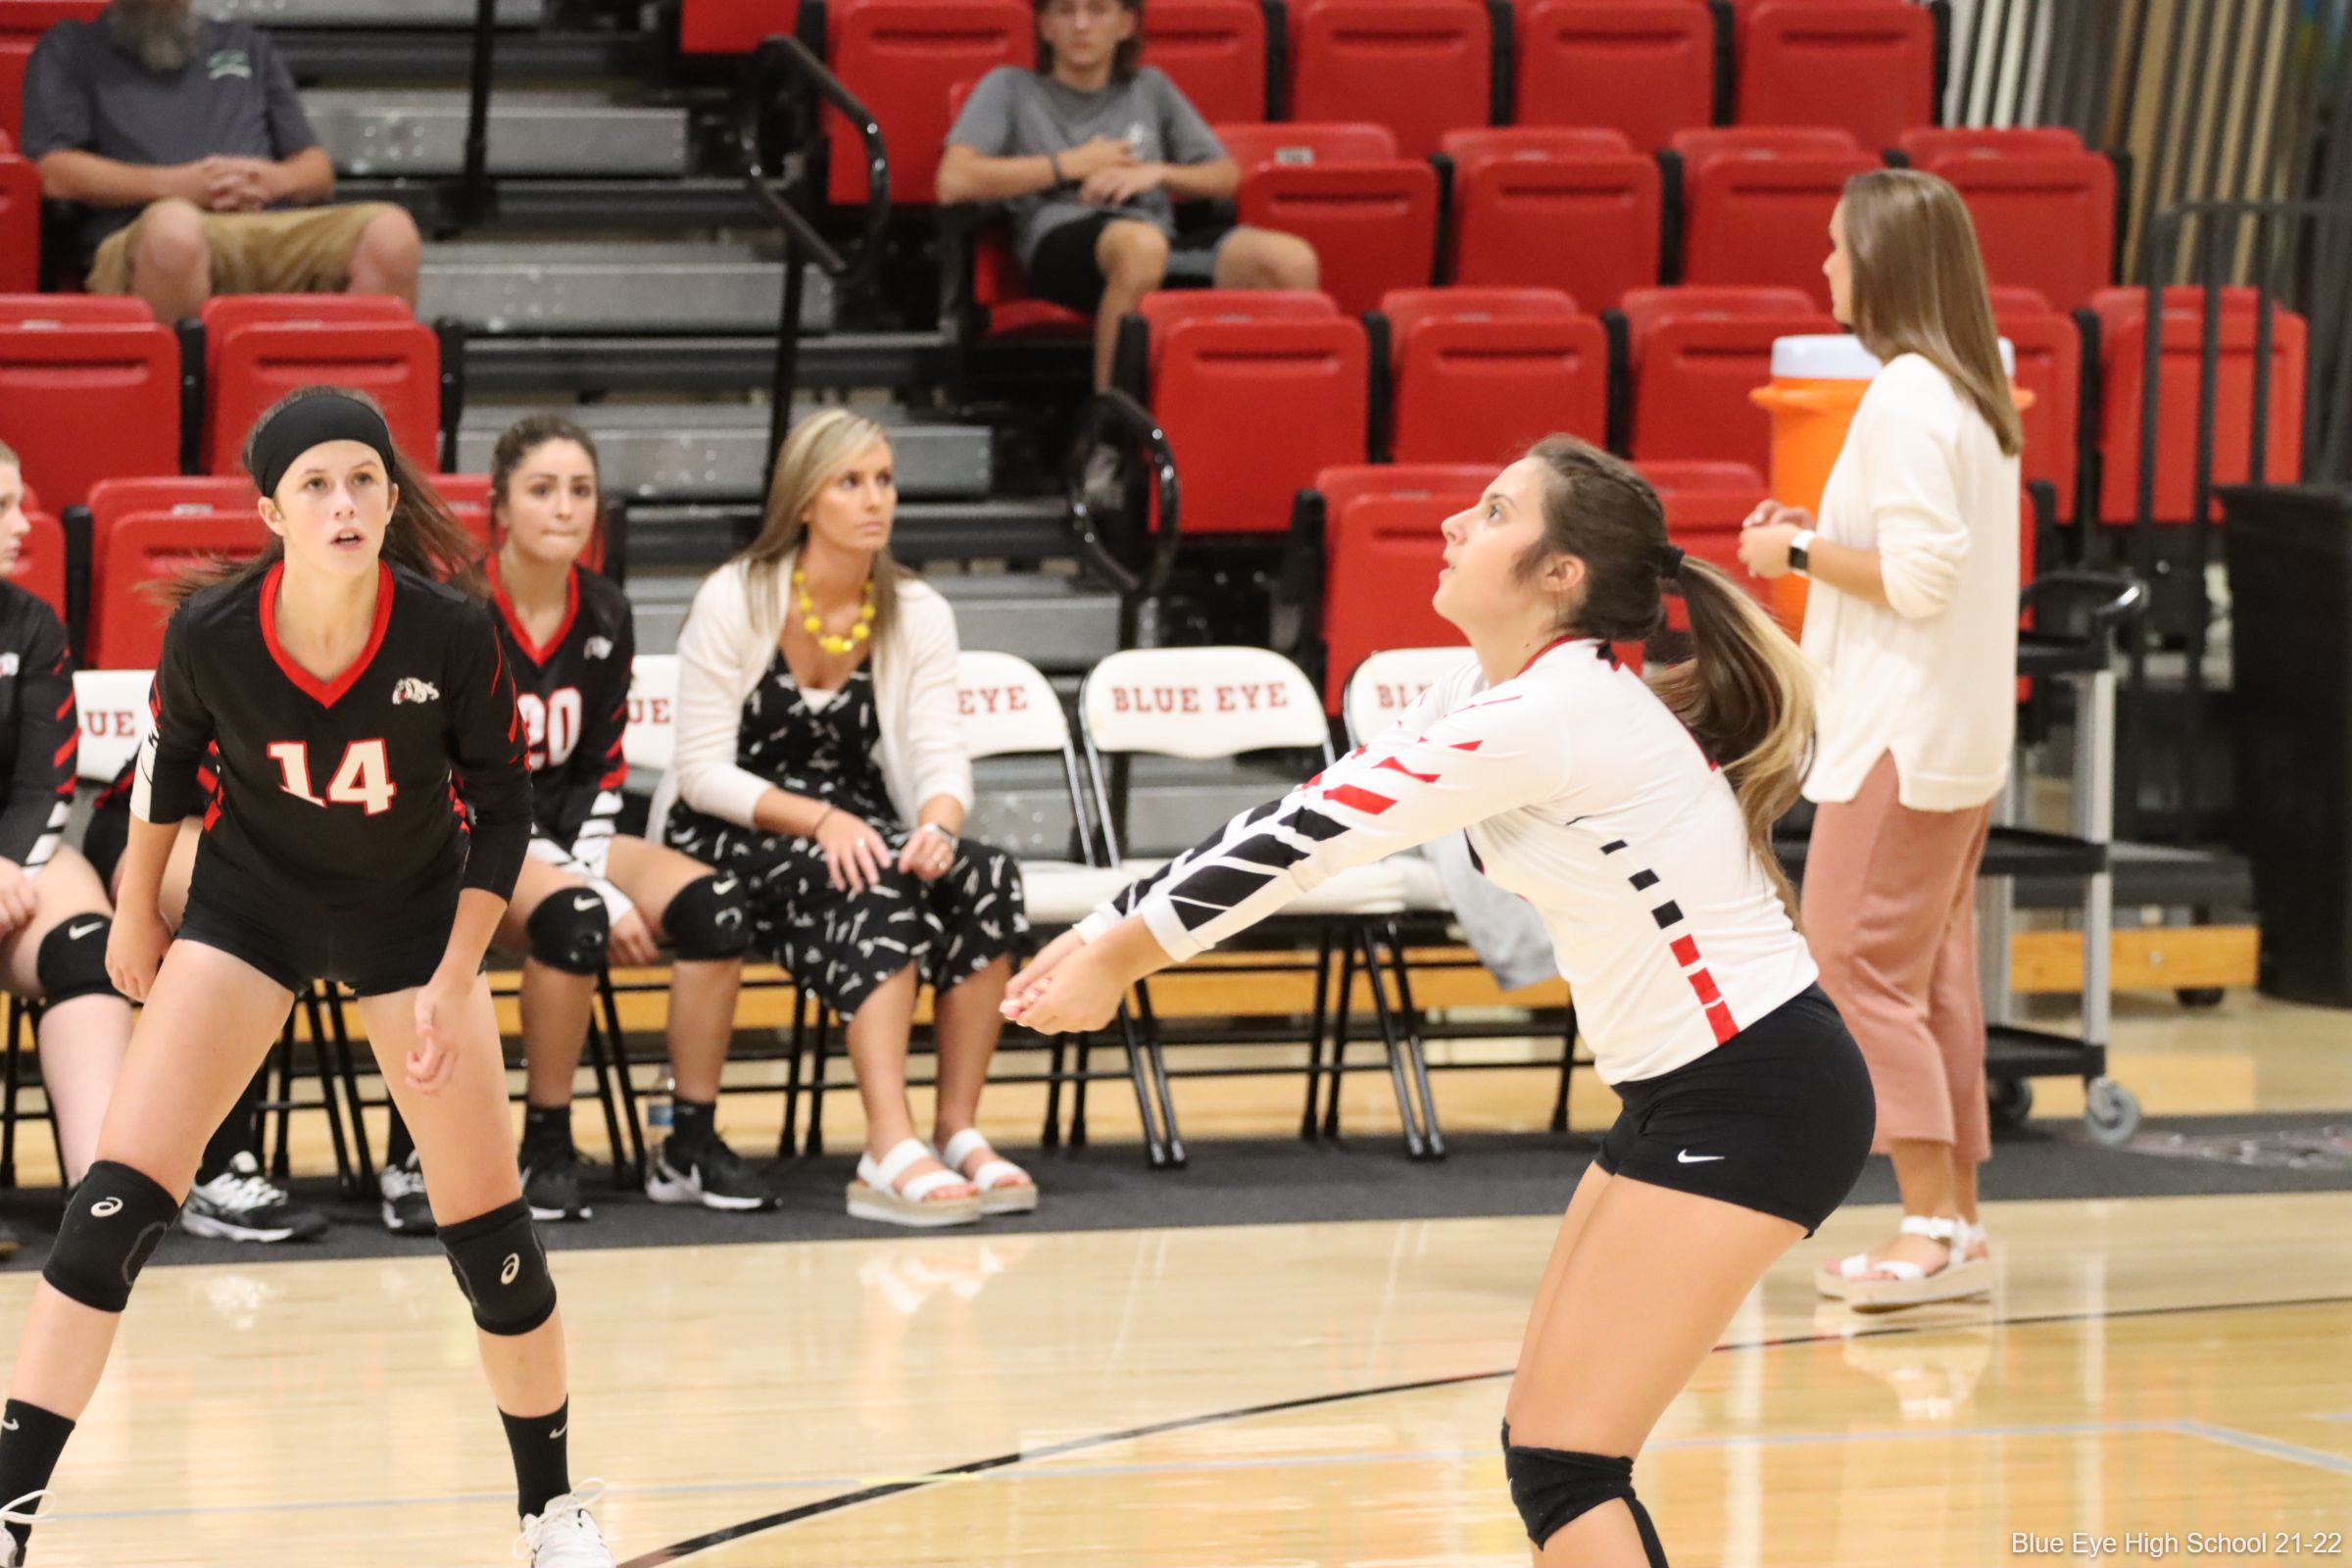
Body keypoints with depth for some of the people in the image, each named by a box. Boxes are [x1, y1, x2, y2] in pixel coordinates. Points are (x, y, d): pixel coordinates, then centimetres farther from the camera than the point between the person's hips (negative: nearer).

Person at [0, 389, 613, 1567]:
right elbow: (169, 762, -3)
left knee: (488, 1226, 3)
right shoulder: (211, 631, -25)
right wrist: (135, 916, 8)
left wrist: (454, 982, -14)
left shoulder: (451, 635, -26)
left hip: (411, 913, 0)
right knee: (114, 1206, -13)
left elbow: (500, 807, -11)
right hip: (248, 904, 0)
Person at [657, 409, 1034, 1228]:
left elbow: (941, 756, -7)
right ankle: (891, 1152, -46)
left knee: (987, 875, -26)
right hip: (728, 840, -4)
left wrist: (938, 824, -31)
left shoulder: (918, 613, 2)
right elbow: (704, 774, -13)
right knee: (874, 886, -35)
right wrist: (817, 821, -28)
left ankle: (958, 1130, -23)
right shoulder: (734, 601, -10)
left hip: (854, 829, 5)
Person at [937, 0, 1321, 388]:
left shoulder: (1150, 89, 31)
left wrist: (1156, 173, 5)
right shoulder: (1010, 89, 20)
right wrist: (1073, 164, 6)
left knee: (1294, 261, -27)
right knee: (1141, 243, -44)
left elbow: (1227, 176, 26)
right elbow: (954, 182, 3)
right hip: (1060, 243, -4)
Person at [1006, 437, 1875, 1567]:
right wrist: (1113, 928, 6)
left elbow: (1319, 839, -15)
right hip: (1688, 1097, 10)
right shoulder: (1491, 697, 7)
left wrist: (1128, 948, -5)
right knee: (1552, 1445, 11)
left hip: (1753, 1102, -10)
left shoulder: (1552, 714, -21)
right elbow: (1309, 817, 10)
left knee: (1561, 1464, -11)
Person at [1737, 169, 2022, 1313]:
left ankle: (1931, 1226, -10)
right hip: (1962, 734, 10)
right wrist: (1824, 542, 12)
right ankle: (1957, 1222, 14)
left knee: (1856, 963, -7)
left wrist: (1801, 552, -9)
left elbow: (1919, 578, -21)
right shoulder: (1973, 396, 13)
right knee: (1931, 975, 12)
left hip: (1902, 737, -10)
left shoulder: (1903, 402, -16)